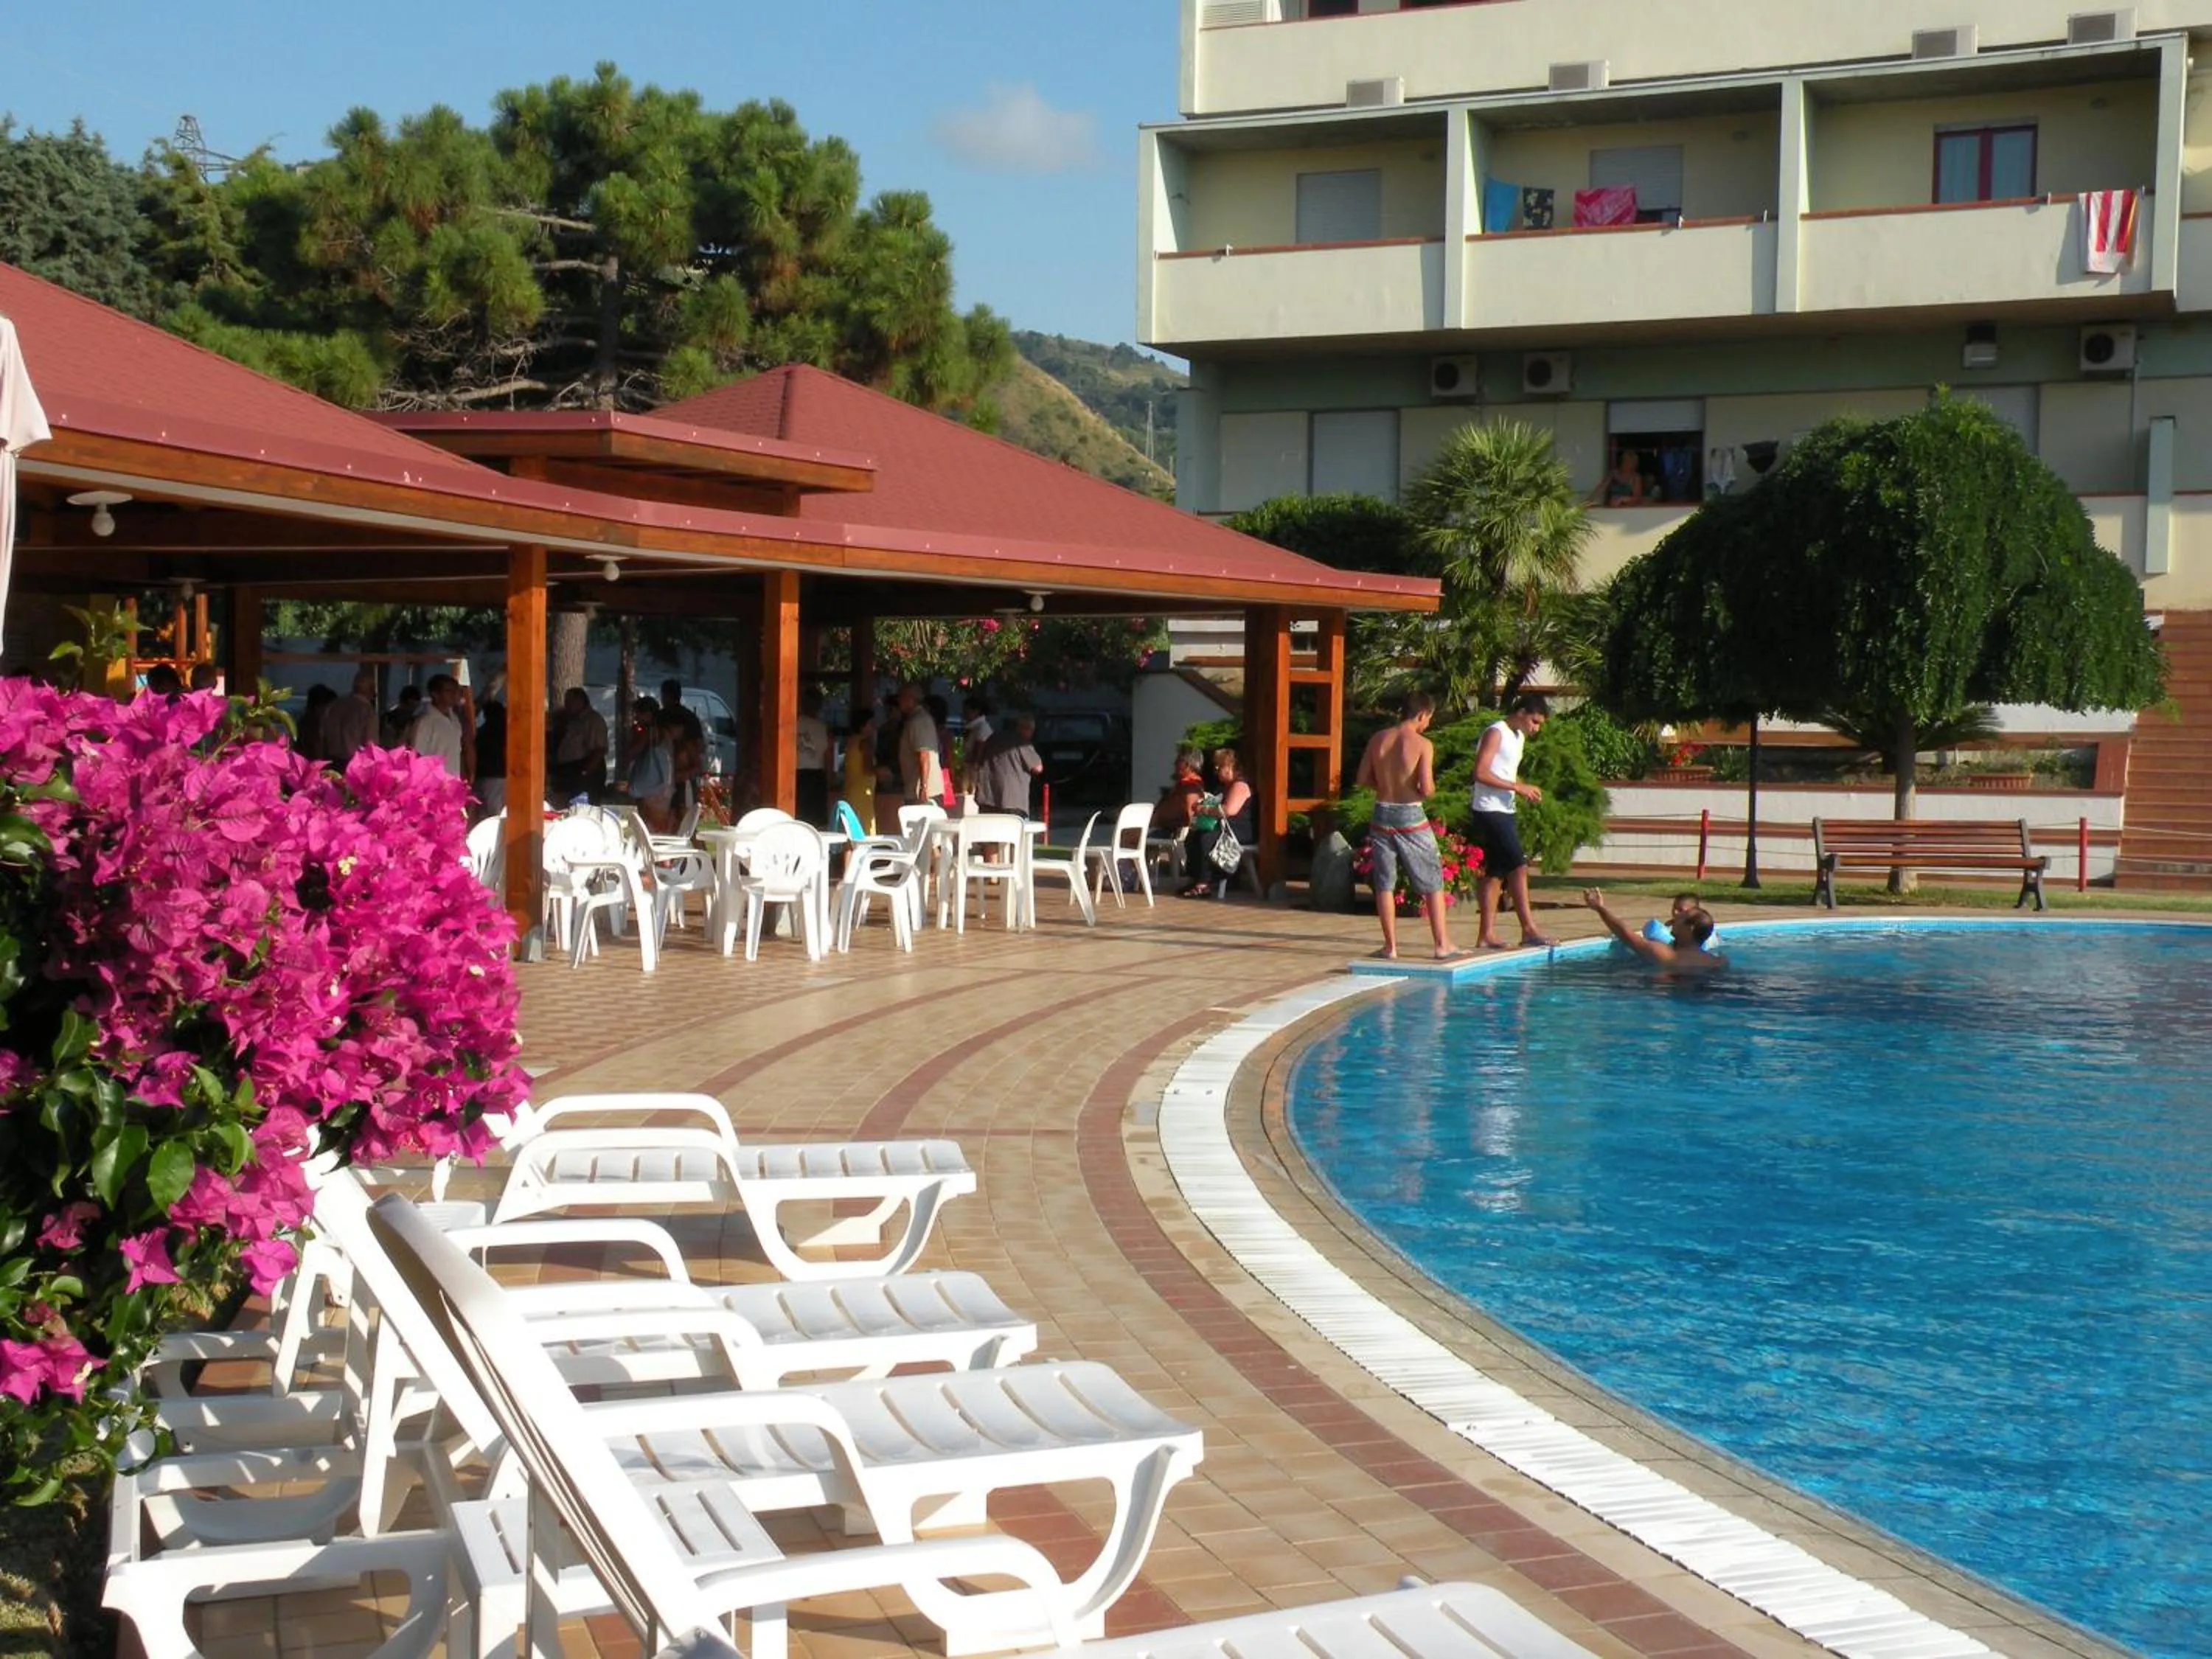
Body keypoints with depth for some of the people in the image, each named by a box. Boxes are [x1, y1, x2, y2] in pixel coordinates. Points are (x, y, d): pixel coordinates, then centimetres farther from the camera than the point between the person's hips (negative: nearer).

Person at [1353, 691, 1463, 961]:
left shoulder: (1378, 739, 2)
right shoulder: (1423, 744, -11)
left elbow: (1363, 779, 4)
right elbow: (1426, 788, -16)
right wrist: (1429, 789, 6)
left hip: (1383, 813, 4)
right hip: (1411, 816, -4)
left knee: (1384, 884, 9)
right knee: (1432, 883, 8)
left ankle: (1390, 946, 8)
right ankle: (1442, 945, 9)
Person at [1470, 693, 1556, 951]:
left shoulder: (1519, 737, 18)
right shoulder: (1496, 734, -11)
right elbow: (1481, 773, -20)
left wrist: (1525, 789, 7)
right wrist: (1517, 787, -20)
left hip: (1505, 812, 10)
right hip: (1490, 811, -10)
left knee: (1496, 872, 8)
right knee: (1518, 867, -12)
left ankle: (1486, 934, 9)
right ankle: (1528, 930, -10)